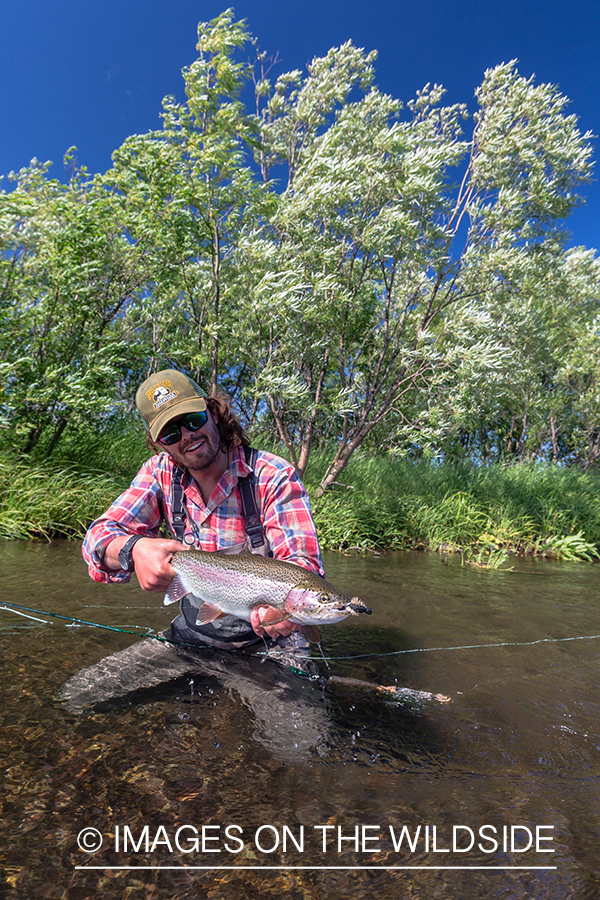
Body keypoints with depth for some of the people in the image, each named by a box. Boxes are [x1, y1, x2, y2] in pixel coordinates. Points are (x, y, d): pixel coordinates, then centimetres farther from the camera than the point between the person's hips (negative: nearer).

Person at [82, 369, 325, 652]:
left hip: (266, 636, -2)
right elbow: (99, 535, -10)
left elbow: (303, 560, -24)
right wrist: (134, 549, -35)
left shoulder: (275, 477, -18)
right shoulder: (160, 473, -5)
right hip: (193, 629, 2)